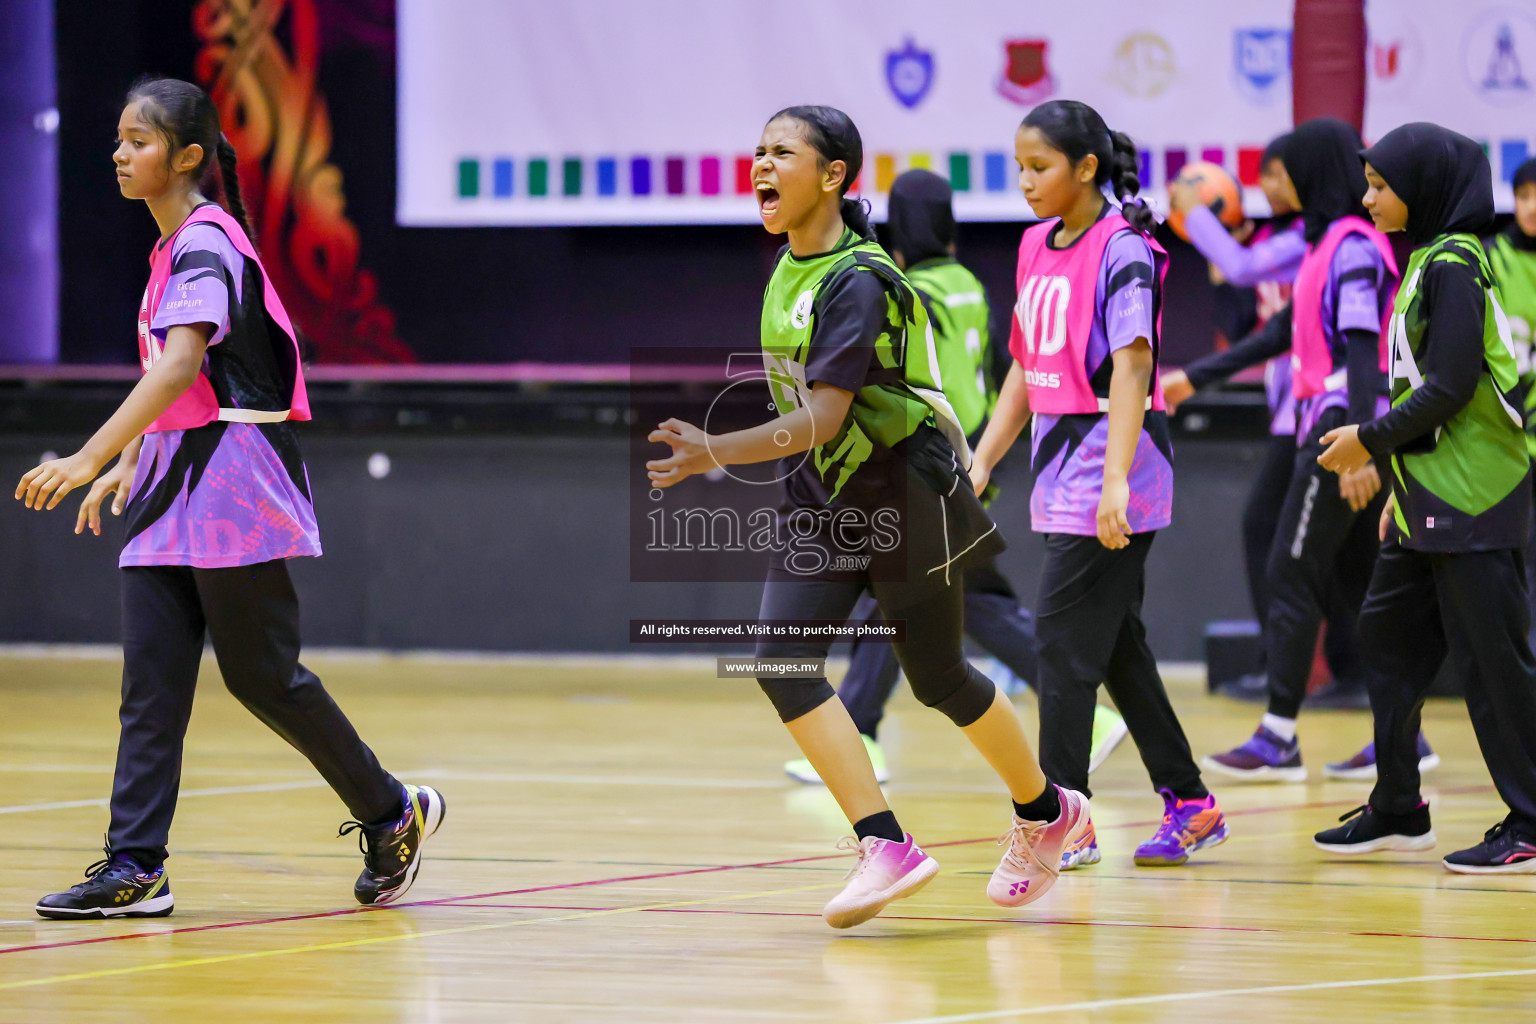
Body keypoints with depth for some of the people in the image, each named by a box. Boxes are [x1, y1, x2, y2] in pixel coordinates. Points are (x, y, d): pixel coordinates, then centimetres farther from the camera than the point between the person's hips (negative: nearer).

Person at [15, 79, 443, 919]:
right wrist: (129, 464, 20)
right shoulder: (175, 247, 14)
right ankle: (135, 869, -4)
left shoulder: (206, 242, -16)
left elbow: (181, 365, -30)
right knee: (151, 684, 0)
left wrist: (89, 458, -37)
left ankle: (392, 813, 16)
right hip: (174, 488, 9)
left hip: (233, 486, -9)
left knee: (262, 675, -1)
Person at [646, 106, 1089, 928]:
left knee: (938, 679, 6)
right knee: (782, 662, -13)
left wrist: (715, 453, -37)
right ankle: (886, 850, -15)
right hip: (820, 501, 8)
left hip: (903, 492, -8)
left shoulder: (855, 281, -22)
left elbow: (823, 418, -29)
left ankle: (1045, 814, 32)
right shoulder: (791, 265, 4)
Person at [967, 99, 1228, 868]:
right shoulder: (1037, 246, 12)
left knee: (1064, 636, -10)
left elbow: (1130, 367, -20)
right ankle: (1189, 804, 18)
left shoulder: (1123, 249, -12)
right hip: (1060, 467, 8)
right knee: (1115, 645, 11)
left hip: (1108, 463, -8)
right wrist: (981, 463, 15)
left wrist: (1116, 479, -28)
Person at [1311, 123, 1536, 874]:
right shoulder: (1429, 258, 15)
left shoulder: (1454, 264, -14)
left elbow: (1451, 384, -20)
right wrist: (1401, 484, 21)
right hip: (1433, 501, 10)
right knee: (1387, 636, 14)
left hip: (1473, 501, -10)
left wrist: (1372, 439, -10)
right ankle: (1398, 811, 23)